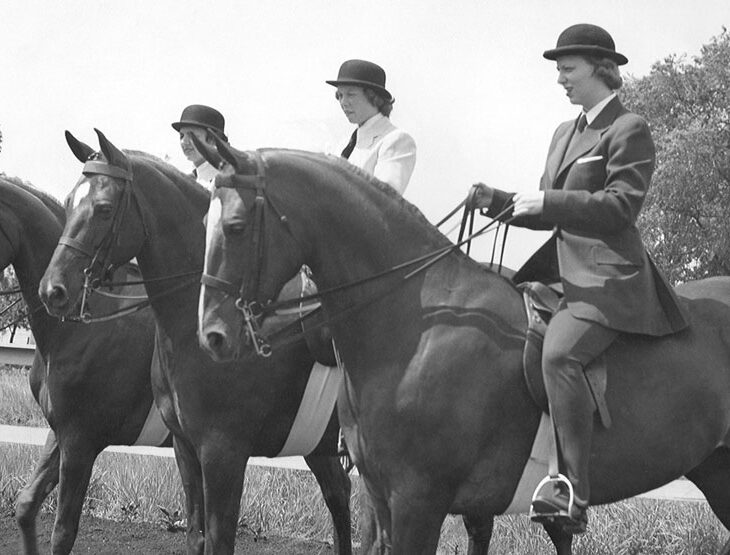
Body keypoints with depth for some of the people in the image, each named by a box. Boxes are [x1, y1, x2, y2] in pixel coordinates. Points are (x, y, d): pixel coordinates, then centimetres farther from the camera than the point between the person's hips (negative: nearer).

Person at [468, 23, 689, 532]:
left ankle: (572, 491, -36)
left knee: (559, 353, -32)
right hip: (564, 272, 10)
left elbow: (621, 206, -15)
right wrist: (499, 202, 8)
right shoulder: (565, 133, 23)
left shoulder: (629, 131, -4)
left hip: (609, 277, -10)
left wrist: (545, 202, -19)